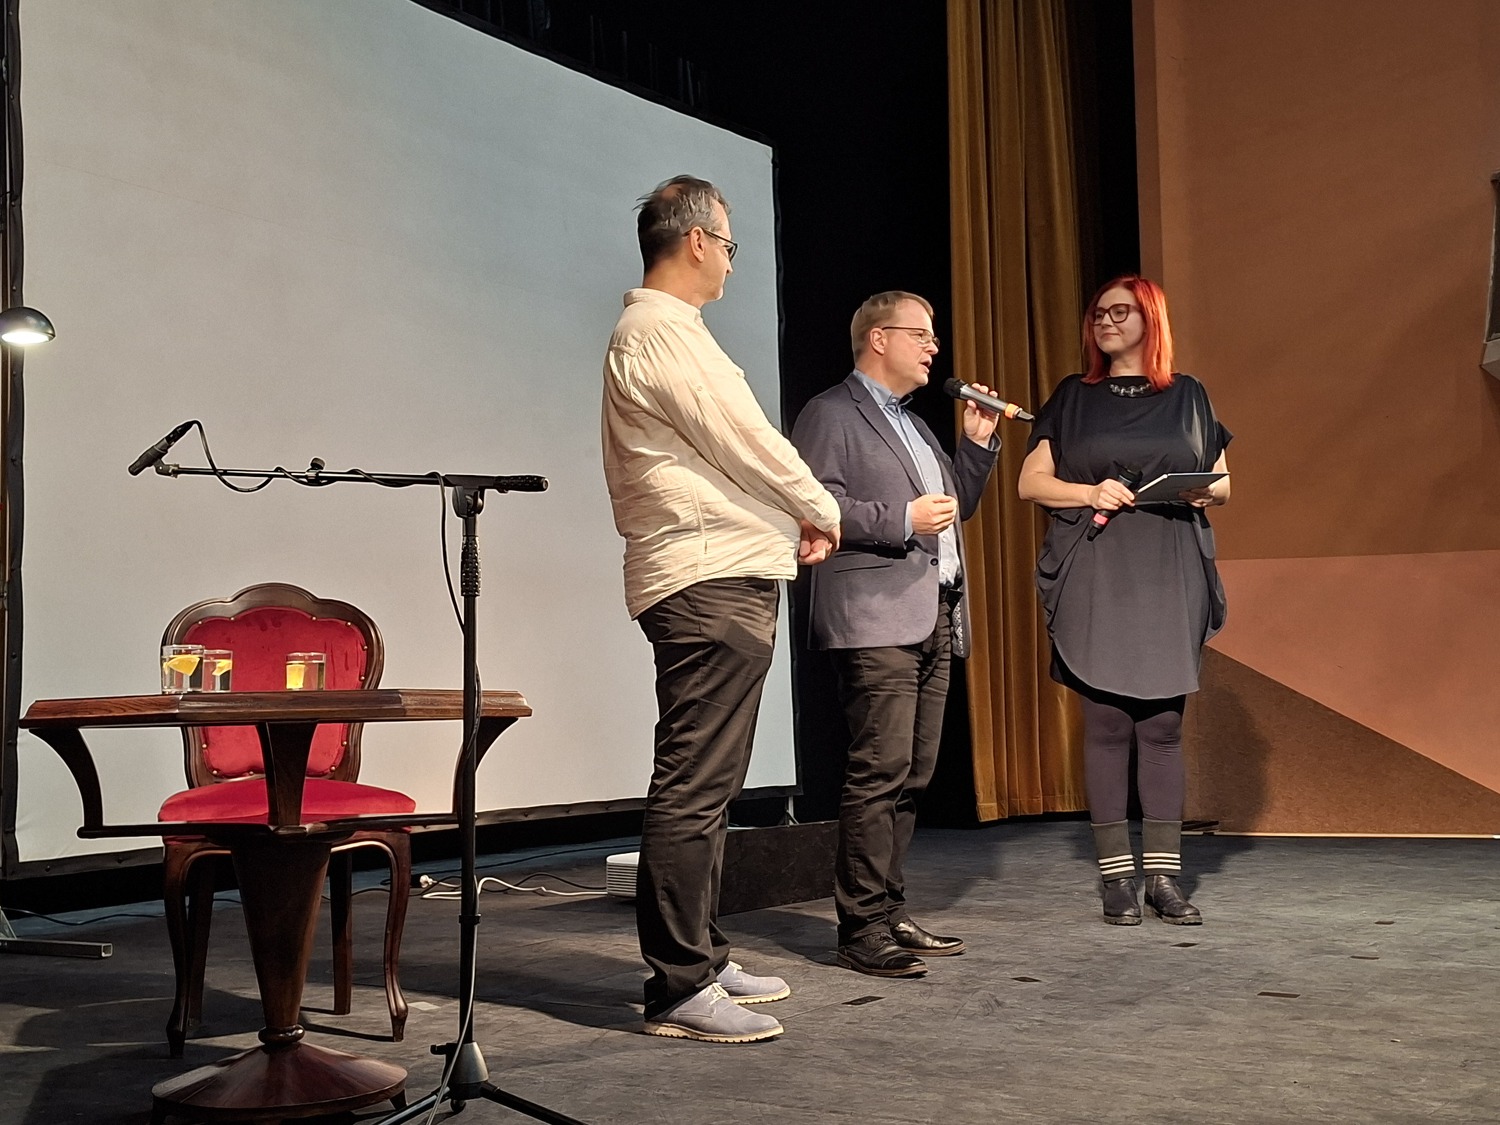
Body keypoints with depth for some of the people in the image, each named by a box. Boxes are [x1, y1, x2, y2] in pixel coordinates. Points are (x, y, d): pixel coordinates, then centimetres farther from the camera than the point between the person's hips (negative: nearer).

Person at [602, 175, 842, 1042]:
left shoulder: (655, 330, 22)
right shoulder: (664, 331, -12)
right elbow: (746, 442, -12)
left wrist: (787, 519, 12)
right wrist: (821, 511, 3)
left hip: (717, 582, 11)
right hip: (709, 581, -11)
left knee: (707, 785, 15)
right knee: (694, 789, -10)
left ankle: (702, 959, 24)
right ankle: (679, 988, -6)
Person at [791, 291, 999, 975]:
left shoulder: (913, 424, 27)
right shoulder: (831, 413, -2)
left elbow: (953, 508, 31)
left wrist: (977, 444, 18)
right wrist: (901, 520, -16)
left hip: (933, 622, 9)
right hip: (875, 621, -9)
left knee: (913, 776, 8)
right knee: (880, 773, -12)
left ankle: (890, 914, 16)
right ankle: (863, 931, -7)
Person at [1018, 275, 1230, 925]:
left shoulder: (1187, 396, 15)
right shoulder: (1073, 397, 12)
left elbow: (1223, 485, 17)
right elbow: (1031, 482, 7)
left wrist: (1203, 489, -6)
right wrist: (1090, 492, -10)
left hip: (1170, 578, 1)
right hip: (1094, 577, -1)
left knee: (1163, 727, -1)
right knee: (1106, 726, -4)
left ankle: (1164, 875, 4)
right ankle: (1117, 877, 0)